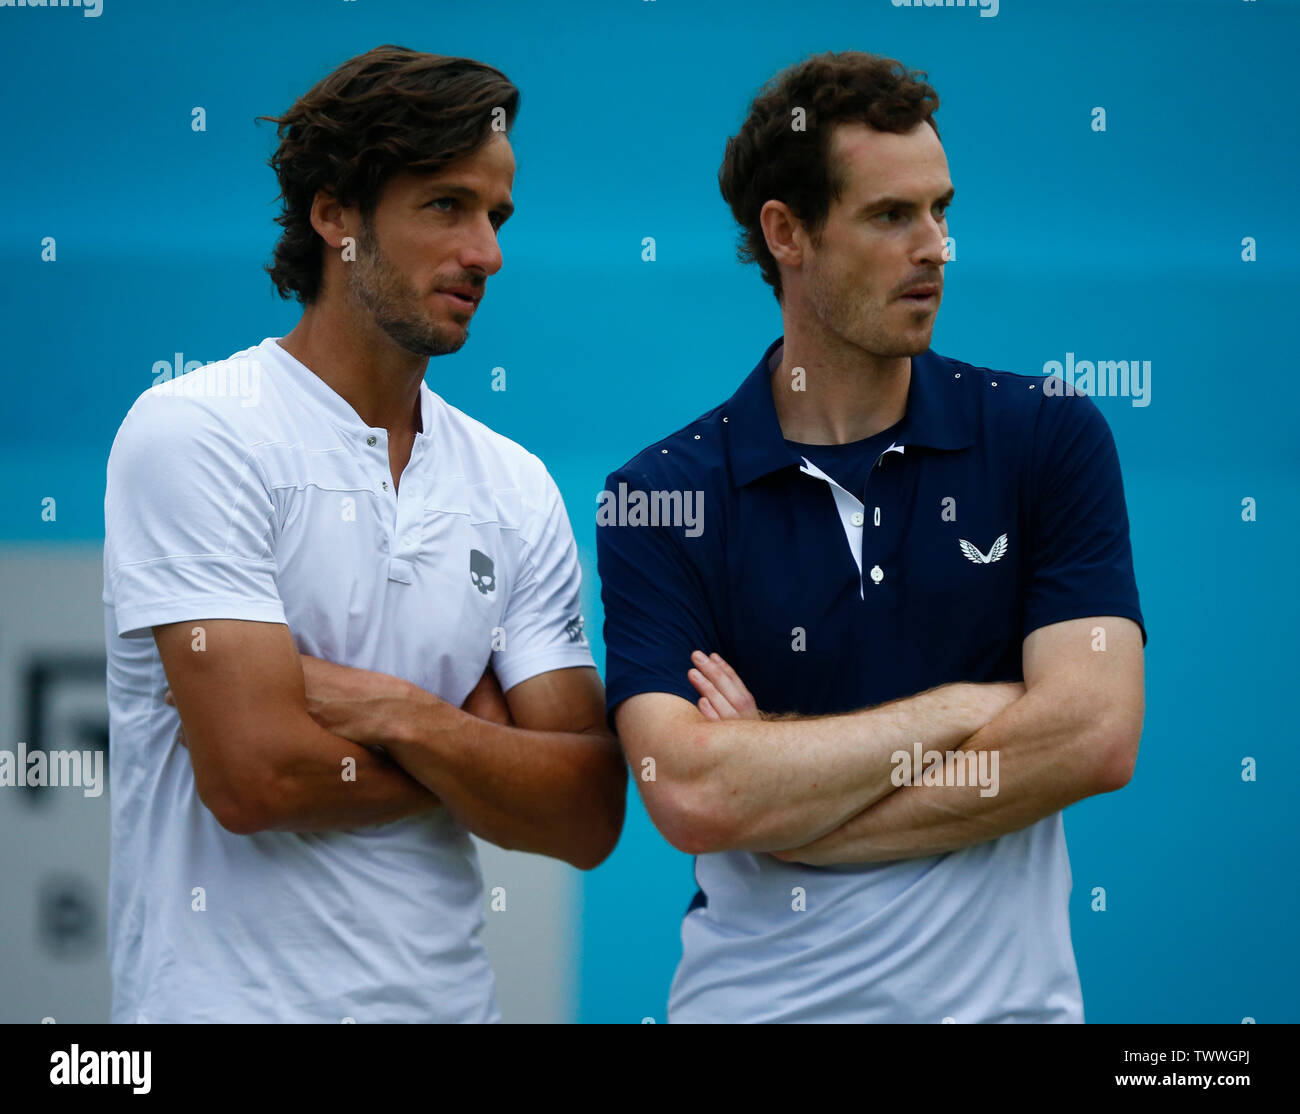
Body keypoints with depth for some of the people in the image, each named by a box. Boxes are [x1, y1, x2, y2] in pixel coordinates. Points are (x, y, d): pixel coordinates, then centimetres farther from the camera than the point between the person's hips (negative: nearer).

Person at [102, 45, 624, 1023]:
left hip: (450, 993, 5)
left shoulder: (516, 490, 6)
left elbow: (587, 816, -2)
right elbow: (255, 776, -19)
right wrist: (476, 744, -5)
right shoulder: (196, 432, -11)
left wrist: (397, 715, -16)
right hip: (238, 998, -5)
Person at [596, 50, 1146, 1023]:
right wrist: (959, 709, -13)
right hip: (756, 993, 0)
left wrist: (789, 806, -14)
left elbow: (1094, 734, -14)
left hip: (1002, 988, 1)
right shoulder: (658, 500, -5)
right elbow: (691, 797, -18)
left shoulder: (1049, 438, -3)